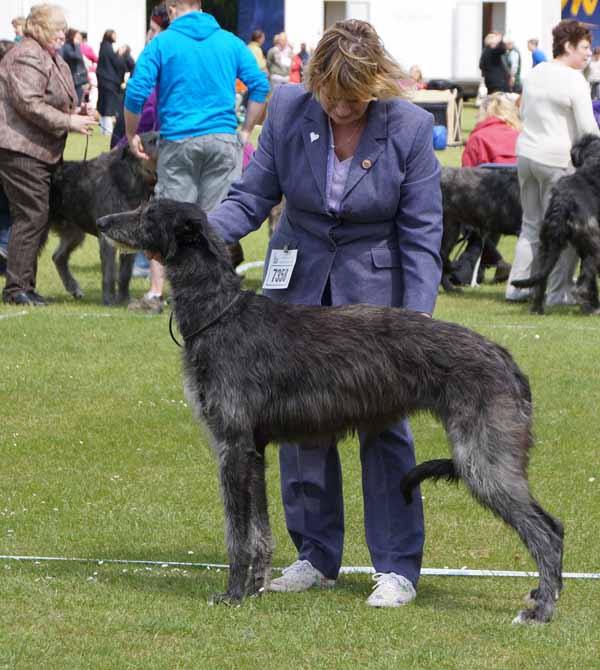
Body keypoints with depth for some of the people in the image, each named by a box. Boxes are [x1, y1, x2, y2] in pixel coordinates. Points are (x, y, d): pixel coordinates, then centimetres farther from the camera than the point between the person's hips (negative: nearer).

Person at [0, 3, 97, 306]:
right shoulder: (27, 57, -13)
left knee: (38, 218, 8)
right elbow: (29, 104, -21)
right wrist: (69, 121, -17)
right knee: (31, 215, -13)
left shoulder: (50, 57, 22)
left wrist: (75, 112, 13)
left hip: (41, 152, 11)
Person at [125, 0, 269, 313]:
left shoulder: (162, 44, 0)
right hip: (224, 140, 2)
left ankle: (157, 292, 1)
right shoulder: (230, 42, 8)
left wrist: (131, 135, 6)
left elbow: (136, 92, -6)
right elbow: (260, 85, 5)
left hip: (178, 142, -2)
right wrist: (246, 130, 12)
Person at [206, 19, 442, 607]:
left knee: (383, 423, -4)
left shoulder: (409, 128, -14)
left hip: (375, 292, -3)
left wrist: (418, 315, -19)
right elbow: (252, 196, -4)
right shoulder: (288, 110, -8)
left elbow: (421, 232, -10)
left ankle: (397, 567, 3)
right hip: (298, 287, 3)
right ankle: (316, 556, 17)